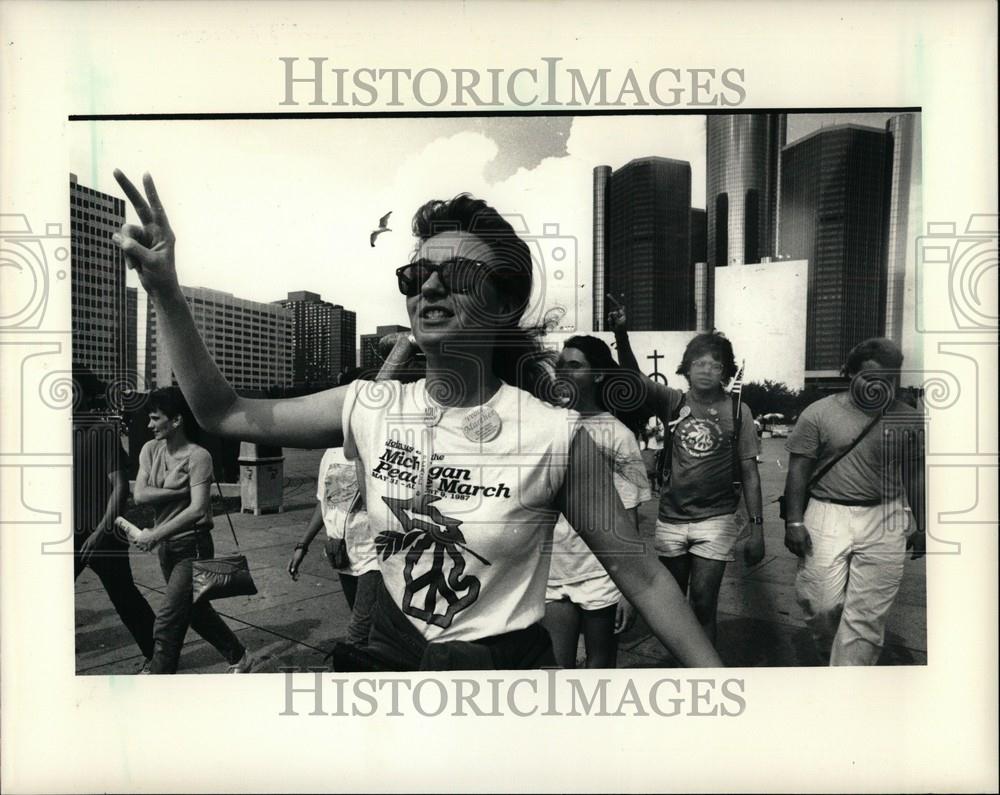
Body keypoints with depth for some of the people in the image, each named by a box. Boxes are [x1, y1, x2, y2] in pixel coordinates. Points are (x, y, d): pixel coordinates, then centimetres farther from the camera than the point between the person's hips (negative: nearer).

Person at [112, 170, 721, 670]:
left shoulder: (557, 436, -22)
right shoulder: (369, 408, -9)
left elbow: (638, 574, -13)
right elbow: (222, 412, -1)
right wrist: (165, 290, -9)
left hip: (506, 656, -3)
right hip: (390, 650, 4)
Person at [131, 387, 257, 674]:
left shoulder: (197, 456, -16)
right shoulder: (150, 449, 2)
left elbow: (197, 510, -24)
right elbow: (140, 496, -9)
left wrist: (156, 534, -26)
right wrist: (181, 491, -18)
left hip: (192, 546, -7)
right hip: (166, 546, 7)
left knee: (167, 625, -6)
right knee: (197, 610, 20)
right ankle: (240, 658, 38)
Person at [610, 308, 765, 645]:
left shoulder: (738, 411, -2)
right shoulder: (672, 401, 0)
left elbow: (749, 474, 0)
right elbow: (634, 377, -17)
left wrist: (757, 528, -4)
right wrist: (621, 334, -34)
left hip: (716, 520, -2)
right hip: (670, 519, 2)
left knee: (702, 605, 0)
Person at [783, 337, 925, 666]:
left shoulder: (908, 420, 6)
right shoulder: (819, 413, -2)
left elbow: (915, 477, 13)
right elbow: (798, 469, -2)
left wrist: (919, 525, 11)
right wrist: (794, 522, -7)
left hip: (885, 524, 2)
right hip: (827, 518, -1)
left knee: (867, 616, 2)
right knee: (822, 604, -1)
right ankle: (832, 657, 31)